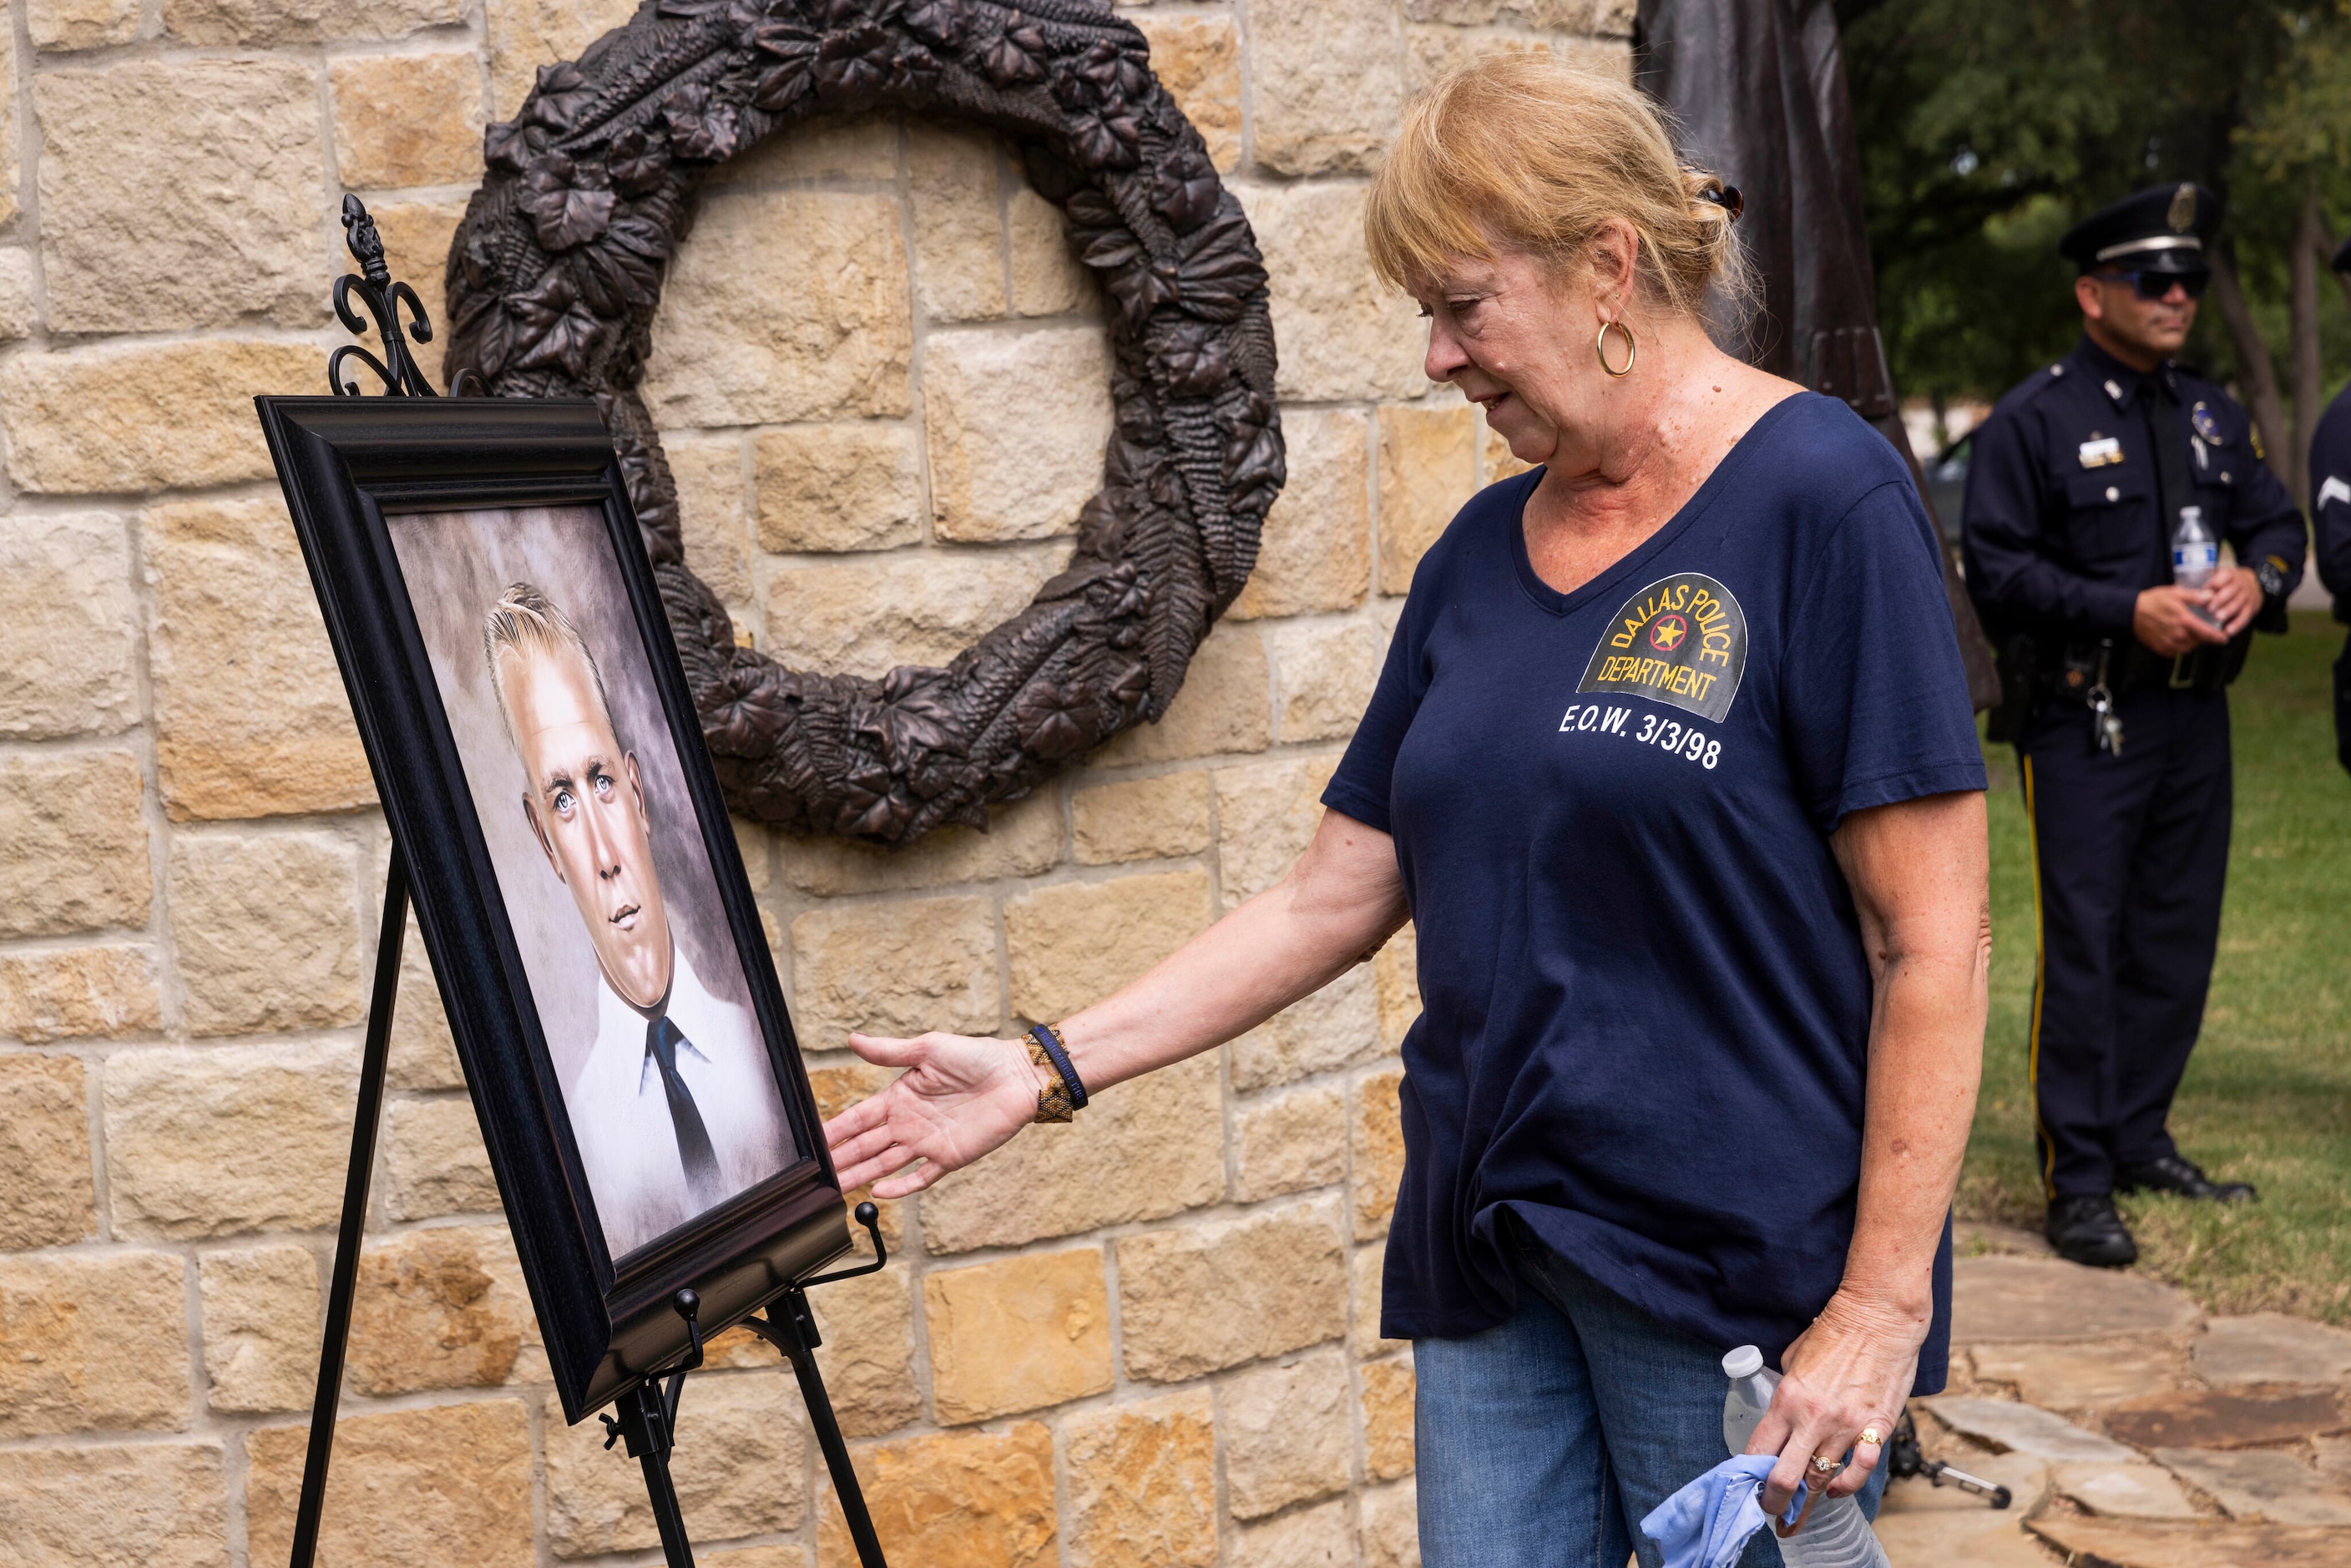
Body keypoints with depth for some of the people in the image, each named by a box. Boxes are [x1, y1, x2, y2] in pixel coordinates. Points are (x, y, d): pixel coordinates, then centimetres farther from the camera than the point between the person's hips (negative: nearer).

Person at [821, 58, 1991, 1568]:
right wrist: (1048, 1070, 7)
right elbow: (1336, 897, 13)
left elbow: (1932, 946, -13)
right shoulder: (1481, 555, 10)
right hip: (1492, 1260, 6)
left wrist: (1884, 1306, -17)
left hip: (1741, 1270, -6)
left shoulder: (1821, 503, -10)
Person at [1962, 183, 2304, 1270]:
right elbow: (1996, 568, -11)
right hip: (2085, 723, -6)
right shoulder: (2031, 422, -6)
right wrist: (2129, 612, -19)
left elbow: (2277, 523, 20)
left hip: (2196, 720, 6)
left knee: (2178, 938, 11)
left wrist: (2258, 578, -4)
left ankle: (2140, 1140, 24)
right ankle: (2077, 1182, -2)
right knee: (2082, 947, -6)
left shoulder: (2212, 417, 14)